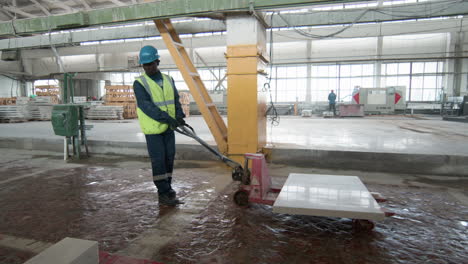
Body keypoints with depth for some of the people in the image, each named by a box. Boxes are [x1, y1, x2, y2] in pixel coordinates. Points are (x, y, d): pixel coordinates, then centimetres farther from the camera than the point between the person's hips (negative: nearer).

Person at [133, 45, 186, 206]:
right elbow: (146, 106, -18)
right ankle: (163, 194, 6)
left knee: (169, 157, 10)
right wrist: (167, 118, -28)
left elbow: (175, 100, 8)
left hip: (169, 127, 5)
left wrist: (179, 116, -12)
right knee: (158, 160, -3)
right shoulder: (139, 83, -7)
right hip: (152, 128, -5)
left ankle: (167, 187, 26)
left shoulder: (168, 80, 10)